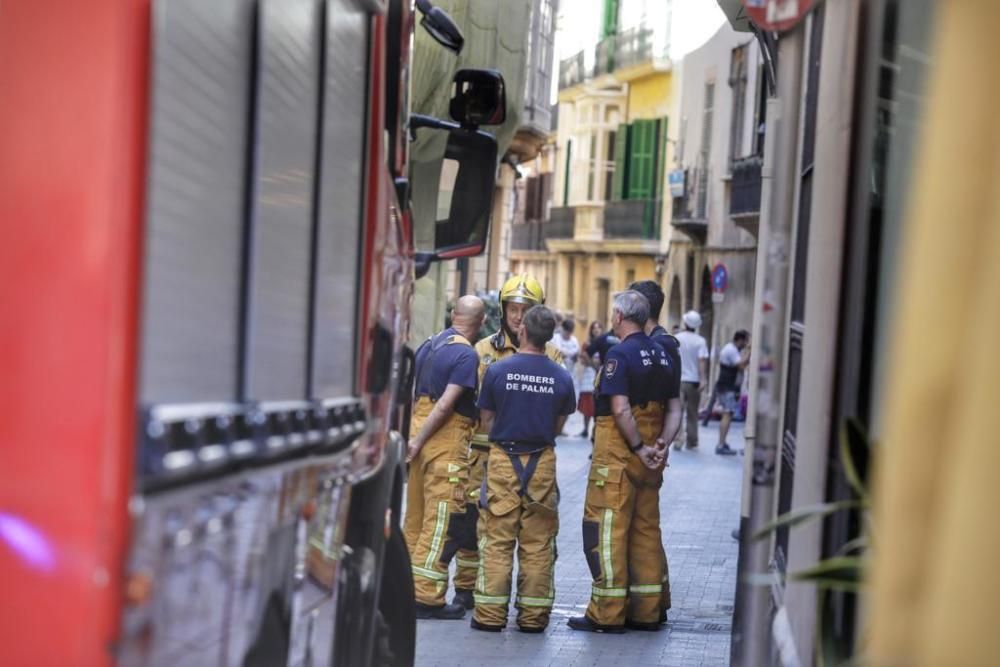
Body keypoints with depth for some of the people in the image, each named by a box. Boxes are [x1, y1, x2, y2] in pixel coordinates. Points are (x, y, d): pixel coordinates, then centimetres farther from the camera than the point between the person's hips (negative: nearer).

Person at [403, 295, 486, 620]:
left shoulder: (430, 344, 12)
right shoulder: (467, 354, -12)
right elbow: (447, 403, -18)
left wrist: (415, 436, 17)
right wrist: (418, 441, -15)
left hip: (419, 423, 8)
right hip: (447, 439, -8)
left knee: (416, 514, 15)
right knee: (443, 520, -3)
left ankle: (406, 586, 22)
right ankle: (427, 597, -2)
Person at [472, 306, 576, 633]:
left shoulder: (498, 370, -6)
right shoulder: (561, 377, -2)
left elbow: (485, 419, 3)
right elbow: (559, 425, 8)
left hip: (503, 459, -1)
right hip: (542, 461, 1)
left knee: (497, 539, 4)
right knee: (538, 543, 7)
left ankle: (491, 614, 4)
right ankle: (533, 615, 10)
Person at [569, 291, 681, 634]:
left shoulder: (620, 354, -13)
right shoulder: (661, 355, 11)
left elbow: (621, 409, -21)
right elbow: (674, 409, 7)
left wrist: (640, 448, -14)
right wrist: (662, 444, -4)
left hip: (618, 454, -8)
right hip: (649, 460, 8)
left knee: (607, 530, -2)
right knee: (646, 530, 12)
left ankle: (607, 614, -1)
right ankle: (647, 612, 16)